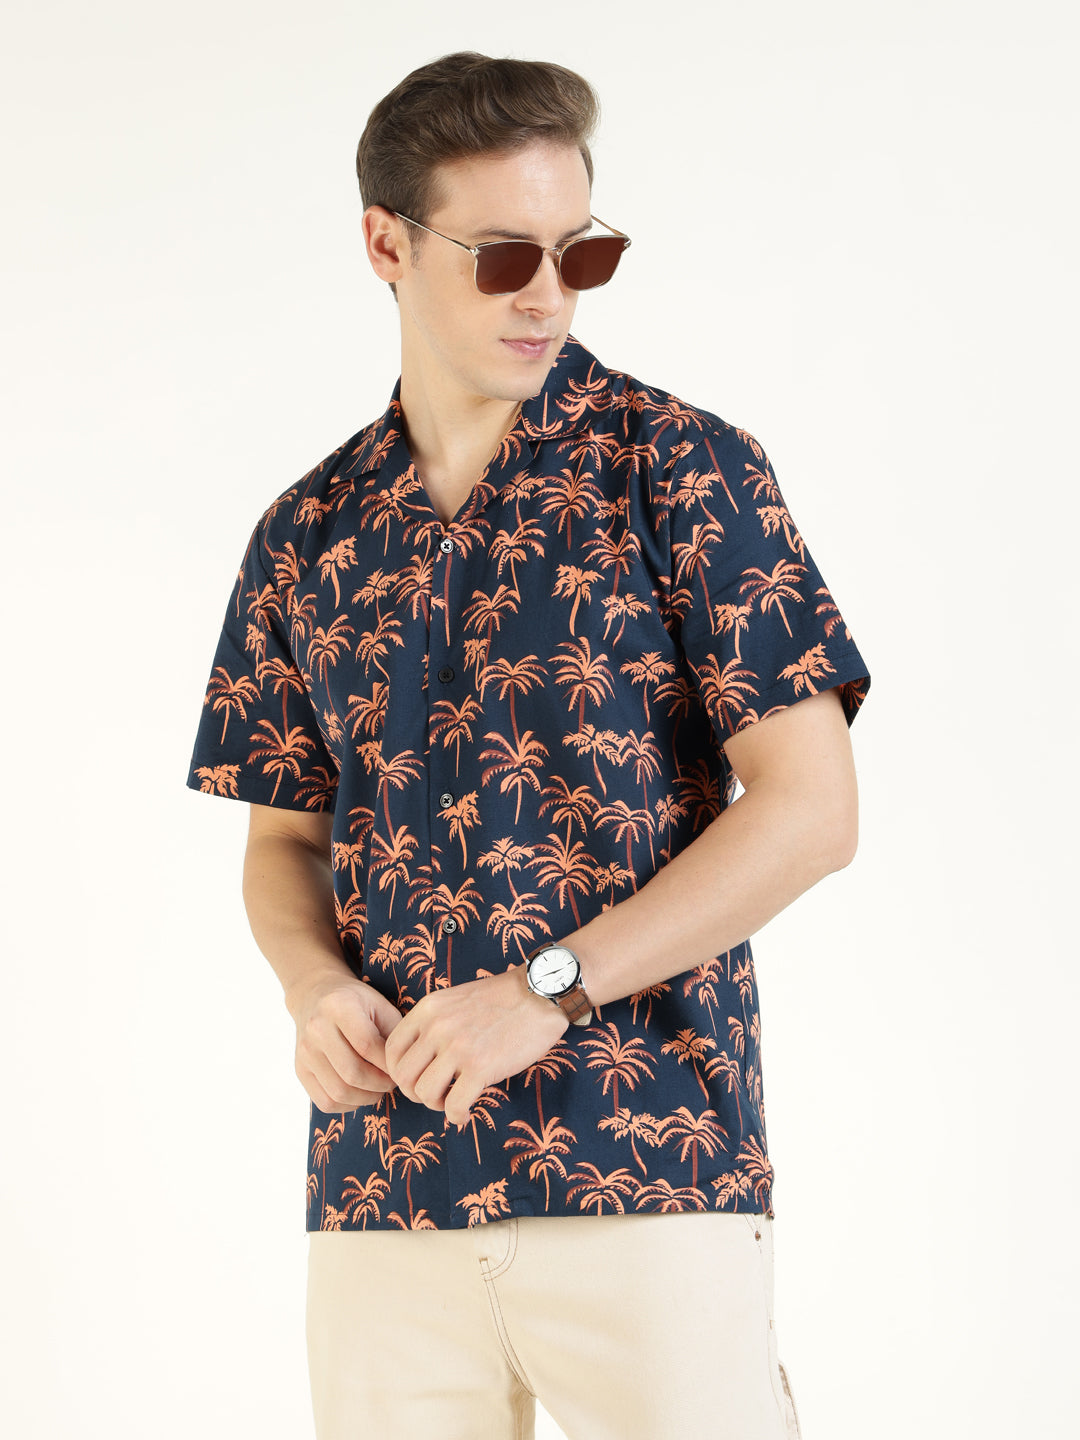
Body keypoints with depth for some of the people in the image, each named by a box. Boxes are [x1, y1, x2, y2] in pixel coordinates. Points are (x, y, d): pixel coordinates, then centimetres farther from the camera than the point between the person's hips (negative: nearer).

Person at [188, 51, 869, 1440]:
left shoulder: (684, 471, -2)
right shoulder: (307, 534, 11)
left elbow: (810, 806, -6)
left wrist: (548, 988, -13)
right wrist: (317, 988, -3)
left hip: (649, 1163, -3)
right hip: (381, 1168, 3)